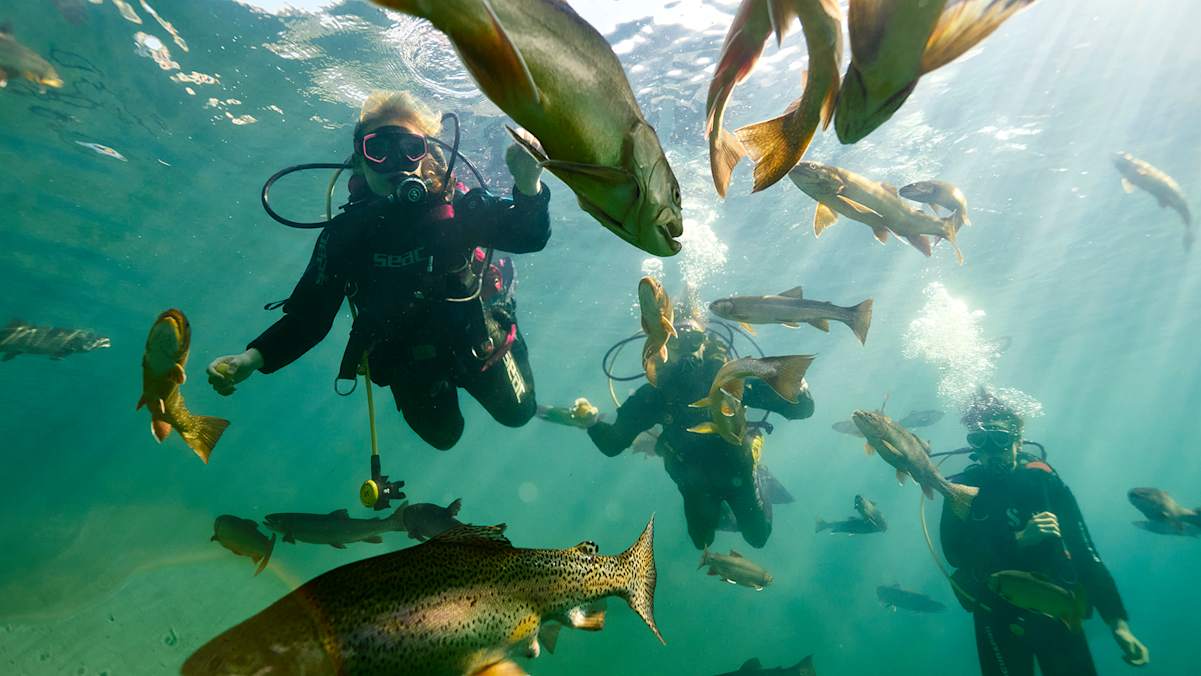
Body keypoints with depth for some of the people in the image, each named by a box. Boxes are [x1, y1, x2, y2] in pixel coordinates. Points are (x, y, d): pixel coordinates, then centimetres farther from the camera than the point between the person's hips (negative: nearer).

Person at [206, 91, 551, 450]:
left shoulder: (457, 206, -24)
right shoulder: (346, 232, -20)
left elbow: (529, 237, -32)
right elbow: (309, 314, -18)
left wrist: (528, 185, -52)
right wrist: (252, 358, -33)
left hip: (473, 336, -1)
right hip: (408, 358, 1)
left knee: (516, 413, 22)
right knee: (443, 435, 24)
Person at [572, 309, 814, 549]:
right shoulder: (654, 393, -25)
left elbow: (800, 409, -28)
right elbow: (612, 444, -23)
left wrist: (797, 393, -52)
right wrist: (592, 423, -44)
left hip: (737, 472, -1)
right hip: (695, 483, 1)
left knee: (758, 536, 20)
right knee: (702, 541, 22)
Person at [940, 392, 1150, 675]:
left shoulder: (1043, 479, -6)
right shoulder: (962, 489, -9)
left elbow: (1084, 552, -5)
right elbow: (955, 553, -19)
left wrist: (1118, 623, -10)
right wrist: (1019, 540, -28)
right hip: (1000, 618, -2)